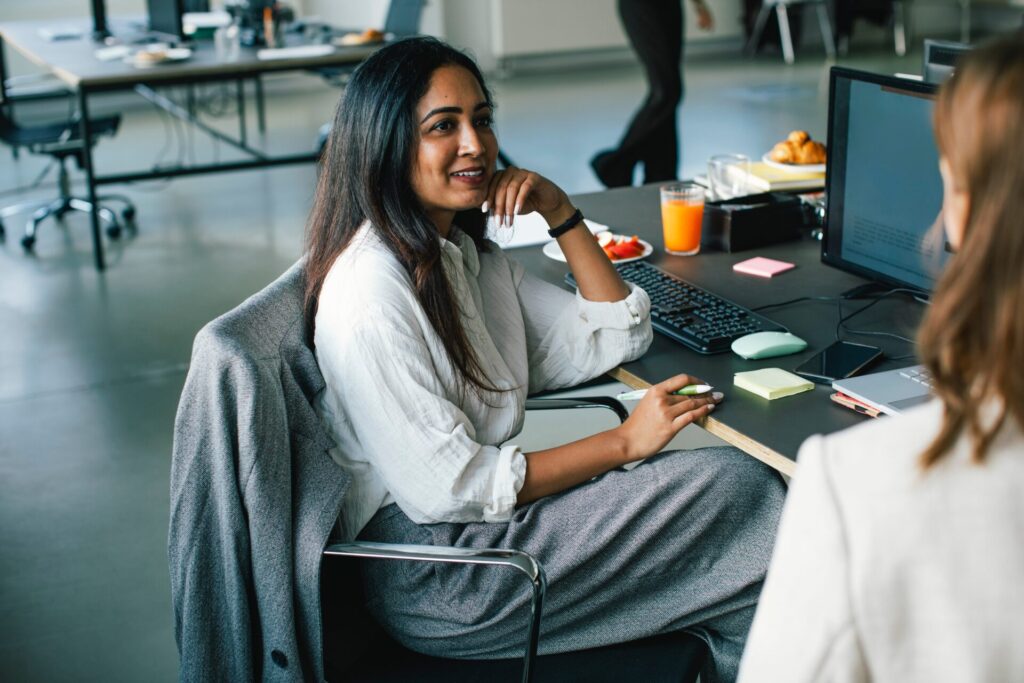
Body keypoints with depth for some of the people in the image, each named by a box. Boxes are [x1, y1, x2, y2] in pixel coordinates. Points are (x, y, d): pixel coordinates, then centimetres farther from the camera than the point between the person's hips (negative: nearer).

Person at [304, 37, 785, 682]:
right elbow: (448, 490, -21)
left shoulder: (469, 254, 9)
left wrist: (561, 212, 0)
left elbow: (616, 338, 12)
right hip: (432, 576, -8)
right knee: (739, 486, -12)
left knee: (742, 481, -8)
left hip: (486, 512, 8)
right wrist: (623, 441, -15)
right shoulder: (370, 292, -20)